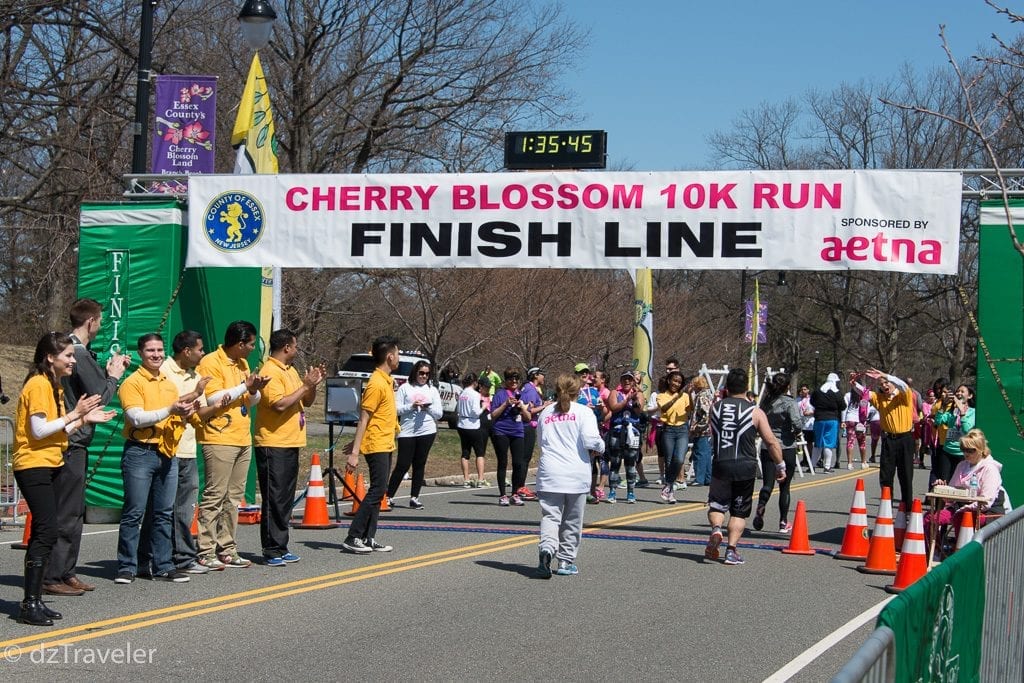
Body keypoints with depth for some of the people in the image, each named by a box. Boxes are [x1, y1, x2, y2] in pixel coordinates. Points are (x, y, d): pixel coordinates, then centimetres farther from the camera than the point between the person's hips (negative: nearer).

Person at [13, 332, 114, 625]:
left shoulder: (54, 386, 16)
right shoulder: (38, 385, -14)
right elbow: (39, 430, -21)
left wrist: (85, 420, 5)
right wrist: (75, 414, -17)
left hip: (49, 466, 10)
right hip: (34, 466, -10)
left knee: (43, 534, 10)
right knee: (46, 532, -15)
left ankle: (34, 601, 13)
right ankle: (30, 604, -14)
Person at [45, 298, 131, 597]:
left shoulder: (71, 350, 13)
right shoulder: (79, 354, -17)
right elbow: (100, 397, -16)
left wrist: (108, 372, 13)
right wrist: (114, 376, -1)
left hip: (72, 441, 10)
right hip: (72, 442, -10)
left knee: (74, 512, 16)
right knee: (66, 514, -6)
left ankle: (65, 572, 21)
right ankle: (53, 578, -3)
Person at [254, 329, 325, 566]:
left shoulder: (291, 371, 16)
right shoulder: (270, 372, -13)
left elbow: (307, 402, 20)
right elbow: (279, 404, -24)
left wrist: (313, 384, 2)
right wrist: (305, 386, -17)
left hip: (291, 443, 9)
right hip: (273, 445, -9)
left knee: (286, 499, 12)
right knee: (274, 499, -7)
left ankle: (280, 547, 18)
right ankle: (271, 551, -3)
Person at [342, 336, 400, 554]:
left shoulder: (386, 381, 13)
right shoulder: (376, 383, -16)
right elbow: (363, 419, -18)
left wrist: (356, 444, 21)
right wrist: (355, 452, -21)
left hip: (385, 445, 10)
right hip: (377, 445, -10)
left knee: (378, 491, 9)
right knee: (377, 490, -10)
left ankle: (369, 539, 12)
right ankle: (353, 538, -8)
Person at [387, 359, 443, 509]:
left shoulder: (432, 390, 14)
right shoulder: (405, 388, 5)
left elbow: (439, 413, 11)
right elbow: (396, 408, -2)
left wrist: (428, 407, -7)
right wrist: (412, 406, -14)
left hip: (427, 431, 3)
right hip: (407, 432, -3)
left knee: (419, 465, 6)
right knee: (402, 465, -4)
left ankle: (414, 498, 11)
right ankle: (388, 496, 5)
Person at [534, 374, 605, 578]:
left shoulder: (545, 413, 11)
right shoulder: (583, 412, -1)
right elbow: (590, 440, -12)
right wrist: (601, 445, 8)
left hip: (549, 475, 2)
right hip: (576, 475, -2)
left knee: (550, 515, -2)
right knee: (572, 521, 11)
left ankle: (547, 548, -29)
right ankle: (566, 560, 16)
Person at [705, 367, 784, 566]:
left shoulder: (716, 408, 5)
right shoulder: (755, 411, -3)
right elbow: (771, 442, -4)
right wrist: (781, 466, 6)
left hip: (721, 465, 1)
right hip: (745, 466, -1)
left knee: (717, 504, 11)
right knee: (739, 511, 9)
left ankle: (716, 529, -19)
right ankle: (731, 550, 2)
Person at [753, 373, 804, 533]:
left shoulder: (766, 402, 6)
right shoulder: (789, 403, -10)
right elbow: (798, 424, -21)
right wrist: (795, 433, -2)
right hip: (786, 448, -3)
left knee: (767, 484, 1)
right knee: (784, 487, 8)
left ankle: (760, 508, -29)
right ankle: (783, 523, 13)